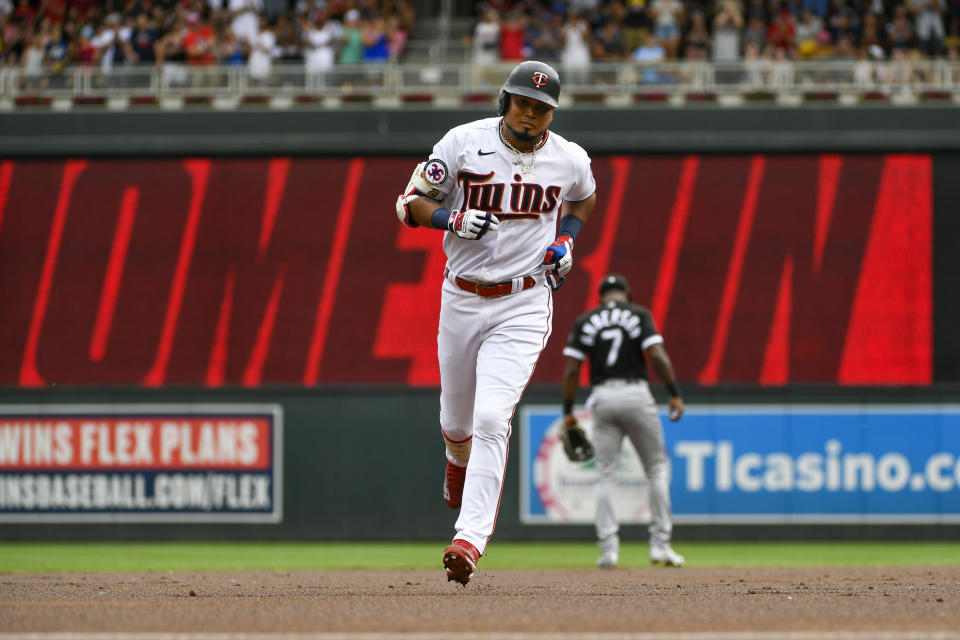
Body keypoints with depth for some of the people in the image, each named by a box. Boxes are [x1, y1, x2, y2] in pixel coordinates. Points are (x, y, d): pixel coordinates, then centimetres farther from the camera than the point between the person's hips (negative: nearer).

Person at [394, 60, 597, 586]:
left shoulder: (569, 159, -2)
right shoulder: (464, 143, -7)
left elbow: (584, 197, 22)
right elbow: (409, 203, -2)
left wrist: (566, 239, 4)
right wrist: (453, 220, -21)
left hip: (524, 306, -2)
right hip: (462, 300, 2)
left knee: (491, 419, -18)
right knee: (456, 420, 16)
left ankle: (470, 539, -23)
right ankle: (458, 462, 55)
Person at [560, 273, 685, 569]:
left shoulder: (584, 322, 8)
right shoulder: (638, 315, 3)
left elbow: (571, 369, 2)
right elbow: (656, 355, -9)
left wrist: (568, 411, 7)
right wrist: (674, 393, -8)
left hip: (602, 399, 2)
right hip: (636, 394, -2)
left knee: (606, 475, 5)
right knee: (657, 467, 9)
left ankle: (608, 547, -5)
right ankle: (660, 544, 3)